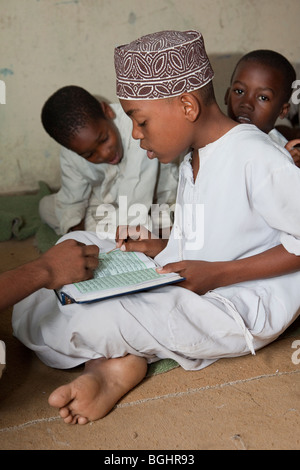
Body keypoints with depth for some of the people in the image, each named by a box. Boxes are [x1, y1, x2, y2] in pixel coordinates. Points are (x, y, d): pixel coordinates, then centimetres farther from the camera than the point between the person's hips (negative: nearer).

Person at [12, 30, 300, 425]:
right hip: (188, 290, 10)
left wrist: (219, 273, -22)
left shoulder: (259, 159, -19)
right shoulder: (192, 159, 11)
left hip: (244, 306, -10)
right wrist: (163, 248, 3)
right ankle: (113, 362, -13)